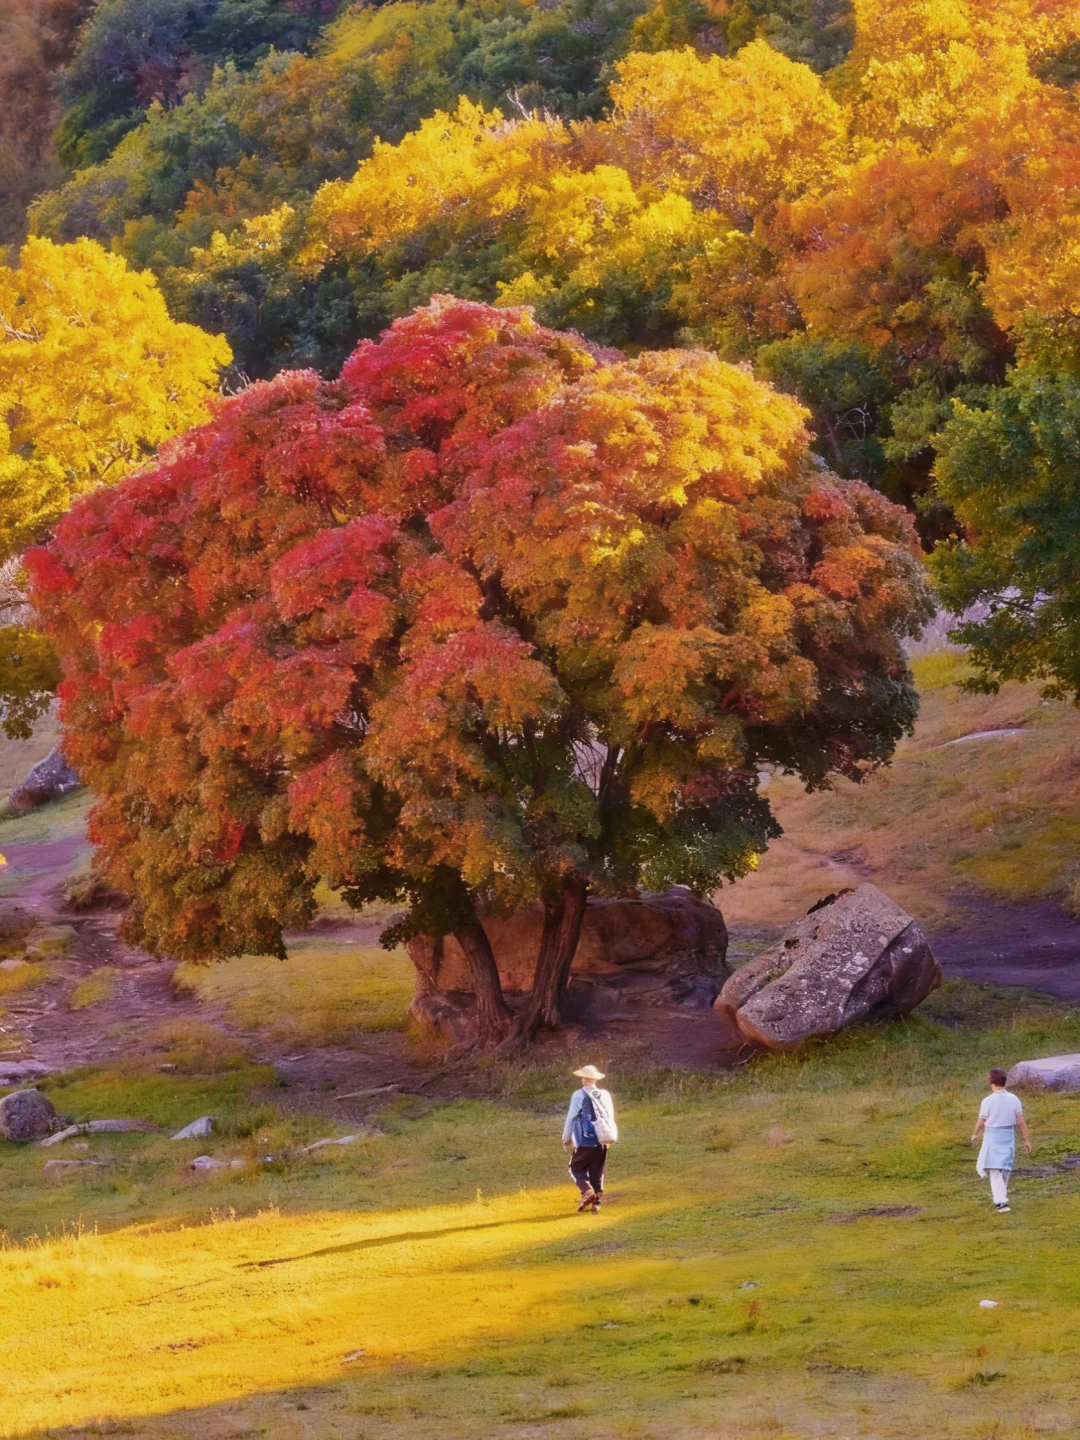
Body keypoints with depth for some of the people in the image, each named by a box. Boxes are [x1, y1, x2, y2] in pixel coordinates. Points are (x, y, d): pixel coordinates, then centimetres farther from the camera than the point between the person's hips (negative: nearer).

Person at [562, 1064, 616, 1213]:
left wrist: (566, 1139, 6)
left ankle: (587, 1191, -16)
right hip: (602, 1142, 4)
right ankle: (596, 1204, 9)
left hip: (584, 1141, -4)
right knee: (597, 1172, 13)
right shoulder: (605, 1095, 5)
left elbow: (571, 1118, -4)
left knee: (577, 1169, 8)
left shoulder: (578, 1095, -7)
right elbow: (611, 1118, 12)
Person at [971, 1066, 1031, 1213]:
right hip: (1009, 1136, 4)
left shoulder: (988, 1101, -14)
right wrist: (1027, 1140, 3)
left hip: (992, 1137, -4)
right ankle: (999, 1194, 38)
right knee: (1005, 1167, 21)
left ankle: (1002, 1202, -14)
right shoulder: (1014, 1099, -4)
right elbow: (1021, 1121, -4)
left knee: (995, 1171, -2)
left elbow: (981, 1122, -7)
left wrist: (975, 1135, 13)